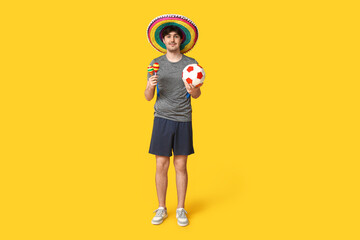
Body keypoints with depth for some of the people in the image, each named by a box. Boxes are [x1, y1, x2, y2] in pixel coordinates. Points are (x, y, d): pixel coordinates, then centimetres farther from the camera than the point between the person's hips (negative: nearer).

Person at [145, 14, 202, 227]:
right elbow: (148, 97, 3)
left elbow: (197, 95, 4)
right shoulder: (156, 64, 5)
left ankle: (181, 210, 20)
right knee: (161, 166, 4)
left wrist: (193, 90, -19)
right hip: (162, 119, 1)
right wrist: (150, 86, -19)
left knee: (181, 166, 6)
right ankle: (161, 209, 20)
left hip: (183, 120, 0)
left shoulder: (191, 63, 3)